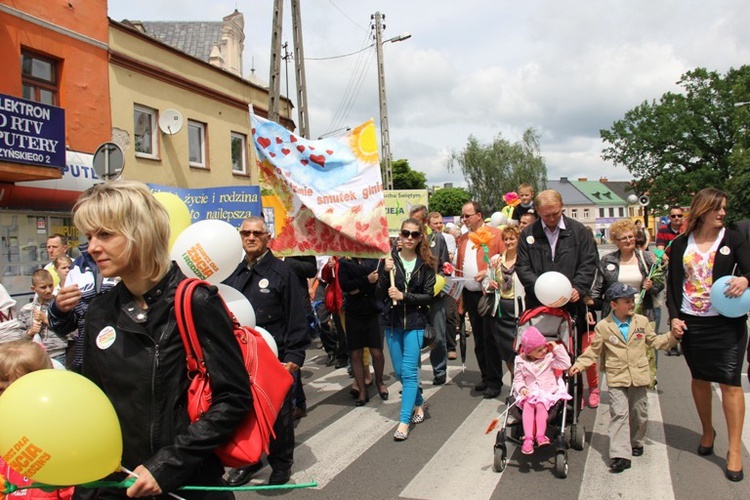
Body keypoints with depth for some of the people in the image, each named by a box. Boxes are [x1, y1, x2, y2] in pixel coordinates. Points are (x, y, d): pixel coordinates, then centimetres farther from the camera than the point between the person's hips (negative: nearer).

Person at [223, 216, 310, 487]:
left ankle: (281, 464, 28)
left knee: (278, 413, 9)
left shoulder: (282, 271, -6)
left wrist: (294, 356, -14)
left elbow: (297, 318, -9)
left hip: (274, 358, -4)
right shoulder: (233, 273, 9)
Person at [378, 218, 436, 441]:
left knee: (409, 371, -7)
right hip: (392, 322, 2)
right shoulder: (390, 259, -2)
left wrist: (404, 296, -17)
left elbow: (428, 296, -5)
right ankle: (418, 402, 38)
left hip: (415, 323, -2)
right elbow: (380, 294, -4)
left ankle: (404, 422, 1)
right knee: (399, 371, 13)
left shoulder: (425, 264, -3)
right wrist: (385, 272, -18)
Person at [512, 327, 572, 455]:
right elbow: (517, 379, 7)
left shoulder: (549, 357, 4)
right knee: (527, 405, -29)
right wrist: (521, 388, -14)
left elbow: (565, 364, -6)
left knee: (541, 405, -31)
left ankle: (540, 435, -36)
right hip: (530, 393, 1)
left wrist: (557, 348, -8)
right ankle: (528, 438, -37)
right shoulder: (521, 362, 5)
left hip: (548, 392, -1)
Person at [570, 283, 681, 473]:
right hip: (616, 379, -3)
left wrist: (672, 336, 2)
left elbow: (654, 341, 15)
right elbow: (594, 350, 0)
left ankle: (636, 443, 39)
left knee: (639, 413, 14)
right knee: (619, 414, -8)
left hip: (639, 377, 3)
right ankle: (621, 455, -9)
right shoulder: (603, 326, -6)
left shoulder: (642, 321, 2)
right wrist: (579, 364, -10)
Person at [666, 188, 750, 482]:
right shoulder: (681, 244, 5)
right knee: (700, 379, 14)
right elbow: (672, 283, 5)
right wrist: (674, 316, -4)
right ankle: (707, 431, 34)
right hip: (691, 322, 2)